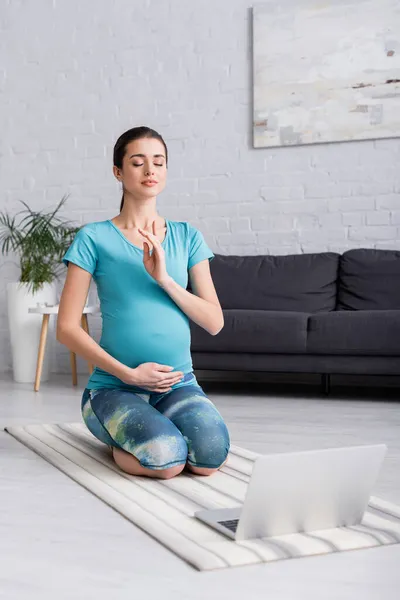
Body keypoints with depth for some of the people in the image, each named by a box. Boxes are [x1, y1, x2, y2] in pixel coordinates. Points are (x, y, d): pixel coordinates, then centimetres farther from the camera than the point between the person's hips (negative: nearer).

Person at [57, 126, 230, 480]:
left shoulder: (187, 236, 10)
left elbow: (214, 322, 3)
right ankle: (118, 441, 5)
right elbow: (67, 328, -3)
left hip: (179, 382, 3)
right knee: (165, 459, -31)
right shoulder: (94, 238, 0)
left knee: (212, 456, -26)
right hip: (115, 387, -3)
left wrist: (164, 278, -11)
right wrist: (128, 373, -12)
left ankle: (158, 429, 8)